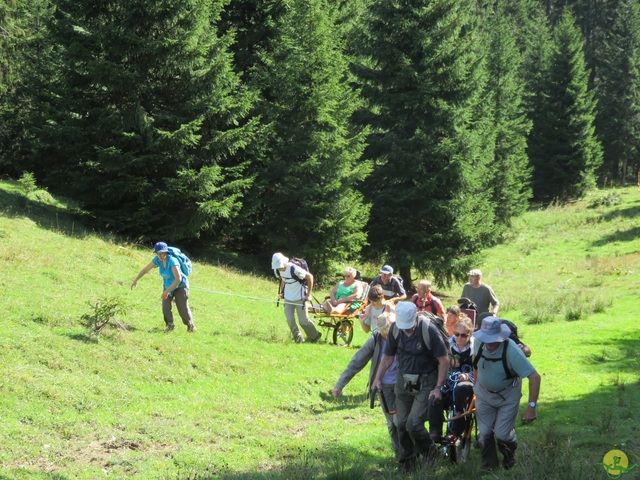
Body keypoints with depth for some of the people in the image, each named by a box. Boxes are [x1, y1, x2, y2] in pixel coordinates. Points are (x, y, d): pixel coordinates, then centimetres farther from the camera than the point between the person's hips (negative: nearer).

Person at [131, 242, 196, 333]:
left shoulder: (172, 261, -33)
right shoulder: (157, 260, -14)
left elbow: (178, 279, -37)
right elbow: (145, 269, 0)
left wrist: (167, 291, -35)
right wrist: (135, 280, -4)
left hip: (180, 286, -5)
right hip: (168, 286, 5)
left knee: (183, 308, -4)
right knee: (166, 306, -13)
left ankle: (190, 325, 22)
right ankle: (170, 325, 8)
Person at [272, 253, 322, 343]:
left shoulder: (294, 269, -26)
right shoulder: (278, 271, -6)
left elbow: (310, 277, -17)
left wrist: (308, 294, -14)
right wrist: (281, 292, 10)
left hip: (300, 298, -6)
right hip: (288, 298, 6)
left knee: (303, 320, -3)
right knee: (290, 320, -4)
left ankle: (314, 336, 21)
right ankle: (298, 339, 14)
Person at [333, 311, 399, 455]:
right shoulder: (375, 339, -9)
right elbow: (357, 362, -5)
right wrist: (340, 385, -6)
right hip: (385, 387, 2)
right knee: (392, 423, 7)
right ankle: (399, 454, 22)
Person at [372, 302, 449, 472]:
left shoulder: (429, 330, -22)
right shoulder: (395, 330, -8)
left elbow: (444, 361, -15)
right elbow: (388, 356, 6)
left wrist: (438, 388, -15)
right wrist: (378, 379, 1)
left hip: (425, 383, -5)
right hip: (403, 381, 5)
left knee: (413, 424, -14)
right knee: (402, 424, 6)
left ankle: (429, 451, 16)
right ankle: (407, 461, 27)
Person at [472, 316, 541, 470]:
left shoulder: (511, 351, -34)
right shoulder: (479, 342, -21)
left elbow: (534, 377, -33)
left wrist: (532, 407, -35)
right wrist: (476, 382, 9)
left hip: (507, 395, -3)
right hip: (484, 393, 3)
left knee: (502, 434, -5)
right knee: (485, 433, 3)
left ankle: (509, 458, 28)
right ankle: (488, 466, 24)